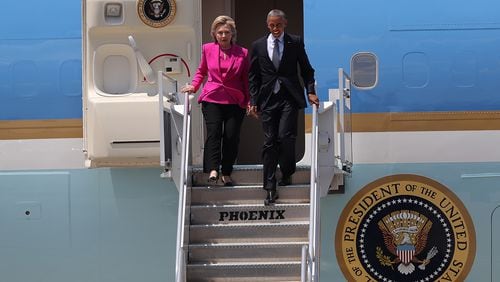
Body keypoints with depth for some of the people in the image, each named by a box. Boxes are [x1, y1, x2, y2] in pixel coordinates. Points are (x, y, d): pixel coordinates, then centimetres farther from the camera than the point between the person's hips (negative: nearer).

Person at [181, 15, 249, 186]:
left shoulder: (242, 53, 4)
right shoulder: (208, 49, 7)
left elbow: (246, 79, 9)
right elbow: (201, 71, 22)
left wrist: (249, 101, 3)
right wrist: (194, 85, 6)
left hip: (235, 102, 0)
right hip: (212, 99, 0)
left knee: (231, 137, -3)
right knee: (213, 132, -15)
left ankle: (226, 173, 9)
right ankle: (213, 170, -23)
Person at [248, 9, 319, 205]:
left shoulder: (295, 43, 5)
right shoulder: (258, 45, 8)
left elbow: (306, 69, 8)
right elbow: (253, 76, 9)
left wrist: (310, 91, -4)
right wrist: (253, 101, 3)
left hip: (290, 98, -1)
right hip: (268, 99, 2)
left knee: (285, 136, -14)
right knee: (269, 142, 1)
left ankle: (287, 173, 13)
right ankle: (270, 188, 5)